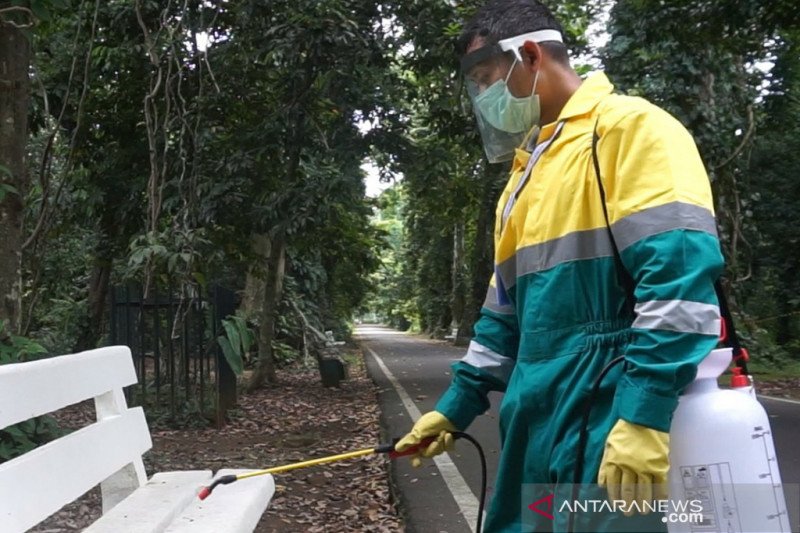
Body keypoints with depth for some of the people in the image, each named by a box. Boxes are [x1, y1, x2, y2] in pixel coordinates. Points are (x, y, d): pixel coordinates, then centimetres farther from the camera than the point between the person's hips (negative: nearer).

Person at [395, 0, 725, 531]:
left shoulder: (629, 126, -7)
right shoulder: (527, 169, 19)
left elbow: (679, 271, -19)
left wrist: (645, 414, -24)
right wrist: (457, 404, 19)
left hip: (613, 425, -8)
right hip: (542, 425, 8)